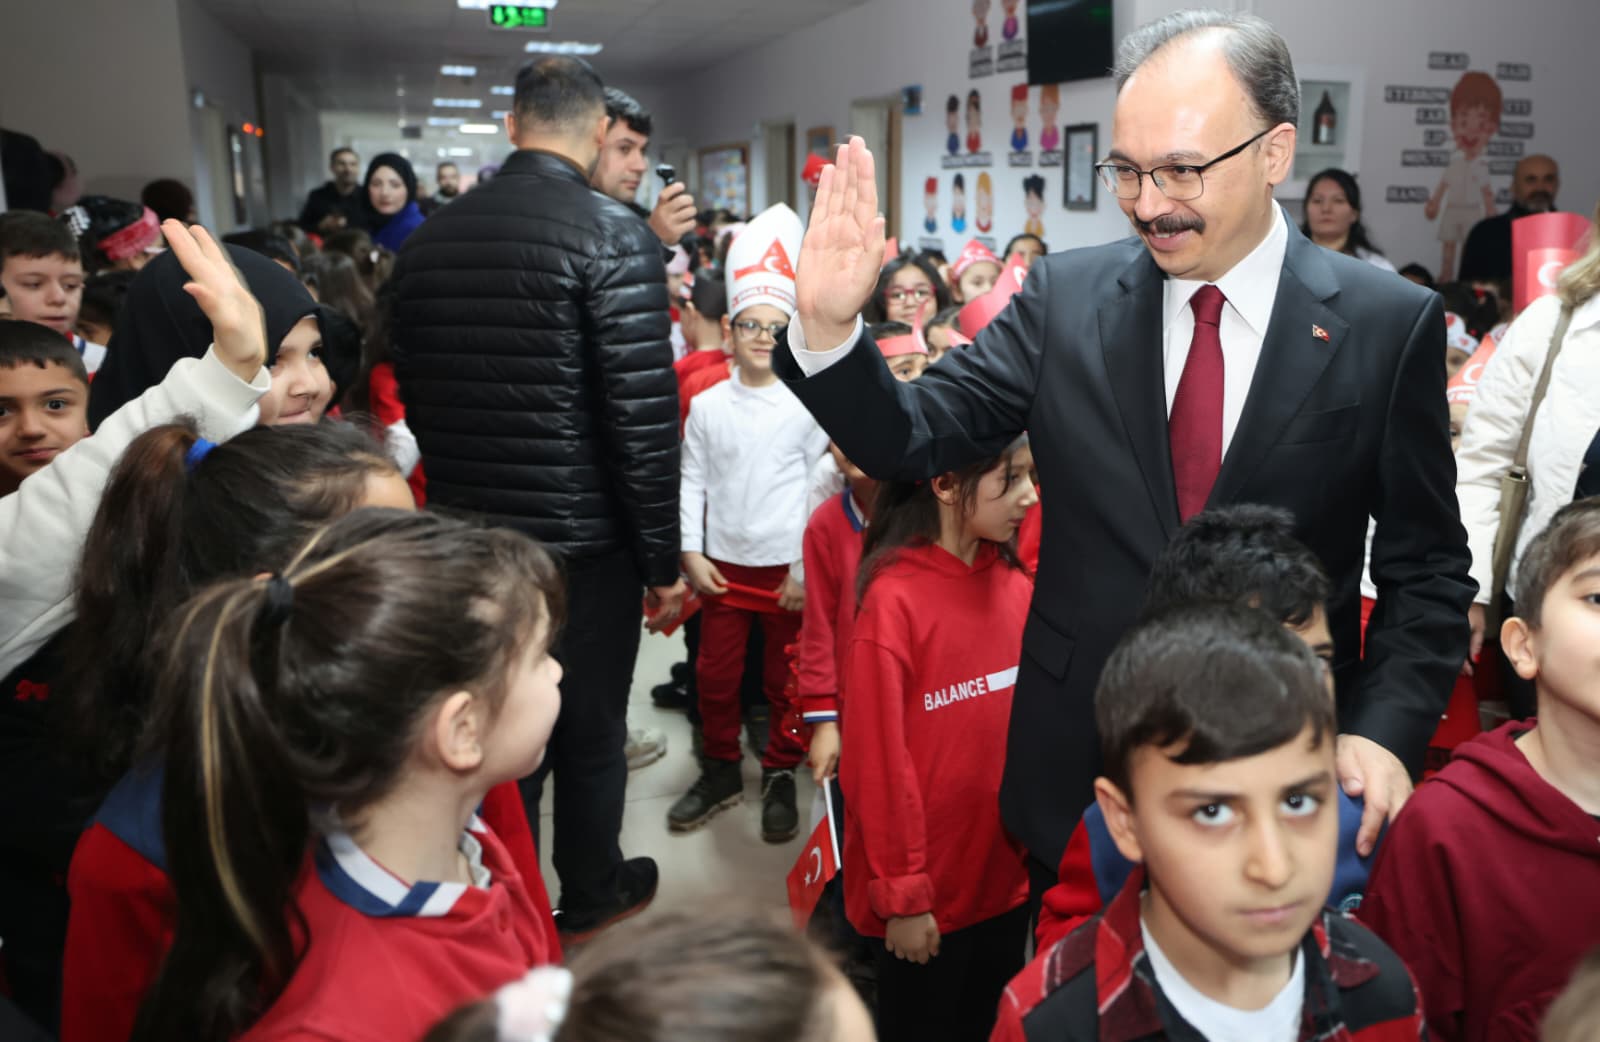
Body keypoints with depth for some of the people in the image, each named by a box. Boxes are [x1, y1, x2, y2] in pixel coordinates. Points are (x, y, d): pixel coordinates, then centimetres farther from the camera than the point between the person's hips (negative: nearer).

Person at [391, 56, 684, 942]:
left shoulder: (428, 238, 5)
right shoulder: (613, 235, -14)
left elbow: (414, 398, 10)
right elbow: (643, 411, -18)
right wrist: (663, 557, -9)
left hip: (465, 536, 5)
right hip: (584, 540, -4)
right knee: (590, 728, 15)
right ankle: (592, 895, 36)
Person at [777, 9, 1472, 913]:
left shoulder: (1388, 323, -8)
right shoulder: (1065, 297, -5)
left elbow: (1426, 567, -2)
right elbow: (914, 439, -7)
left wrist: (1388, 729, -14)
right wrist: (829, 328, -24)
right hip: (1080, 766, 1)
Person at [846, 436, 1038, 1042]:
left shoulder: (1017, 586, -2)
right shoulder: (894, 601, -19)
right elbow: (880, 761, -16)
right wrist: (901, 894, -12)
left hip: (1008, 875, 5)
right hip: (929, 889, -5)